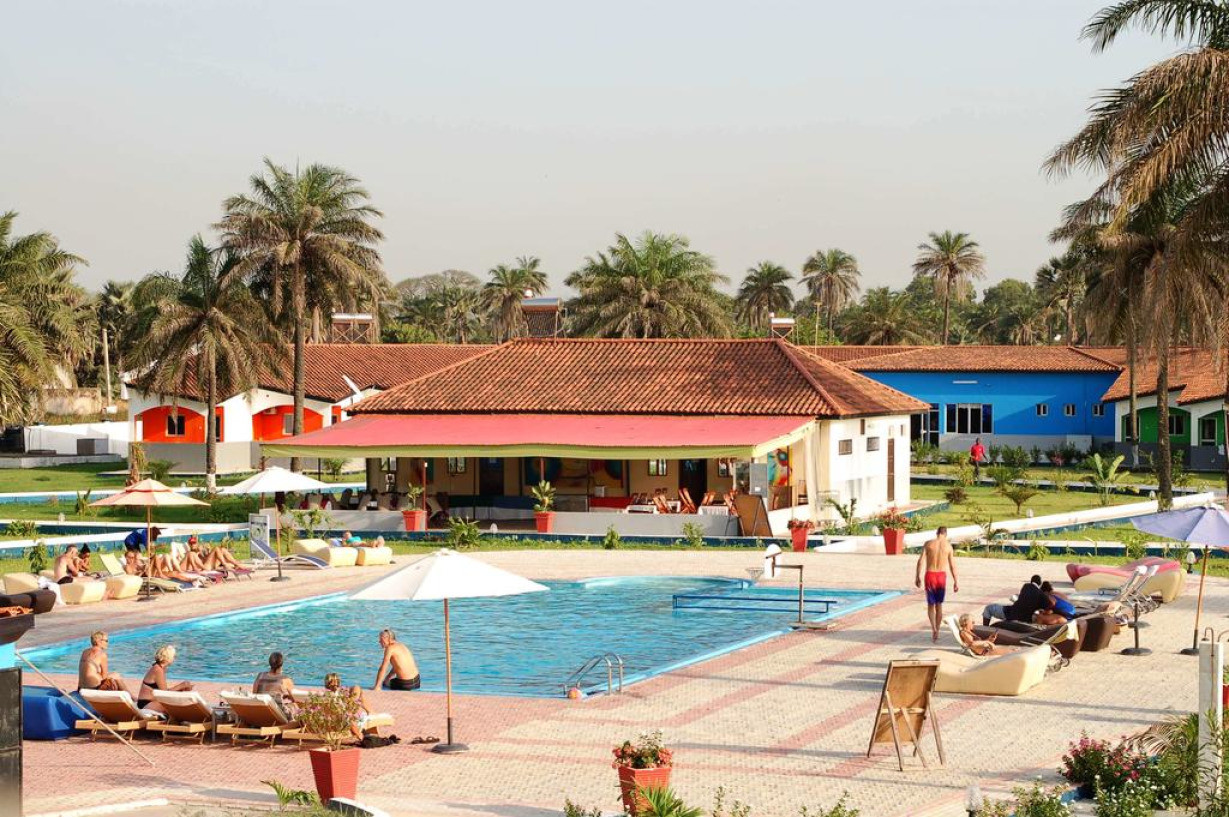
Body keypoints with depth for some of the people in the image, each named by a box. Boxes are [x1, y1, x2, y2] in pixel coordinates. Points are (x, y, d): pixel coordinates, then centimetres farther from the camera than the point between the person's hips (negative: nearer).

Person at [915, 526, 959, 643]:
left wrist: (917, 577, 3)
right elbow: (952, 565, -1)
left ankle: (934, 628, -11)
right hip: (942, 575, 1)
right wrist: (956, 581, 4)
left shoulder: (928, 544, -1)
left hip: (930, 575, -1)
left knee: (931, 604, 10)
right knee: (939, 605, 14)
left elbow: (920, 561, -5)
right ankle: (936, 633, 16)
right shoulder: (948, 545, 0)